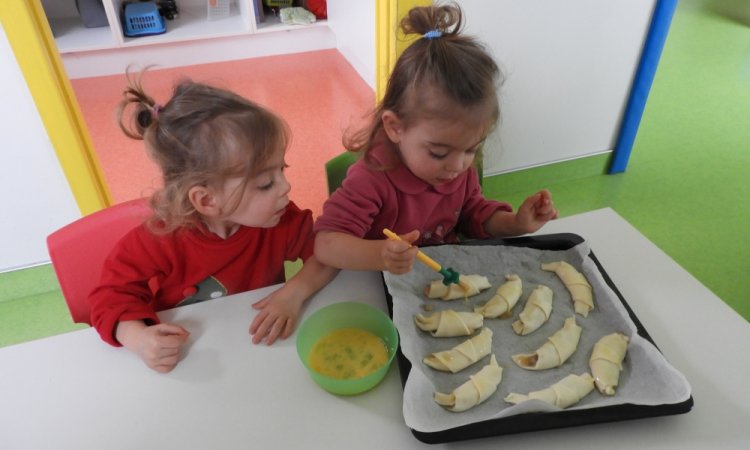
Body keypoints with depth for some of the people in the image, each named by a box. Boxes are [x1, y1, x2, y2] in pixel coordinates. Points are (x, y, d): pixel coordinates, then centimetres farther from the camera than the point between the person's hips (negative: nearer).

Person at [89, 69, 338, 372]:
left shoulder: (279, 222, -15)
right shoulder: (161, 242, -22)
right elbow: (112, 295, -12)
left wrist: (295, 293, -26)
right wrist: (139, 337, -31)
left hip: (266, 353, 1)